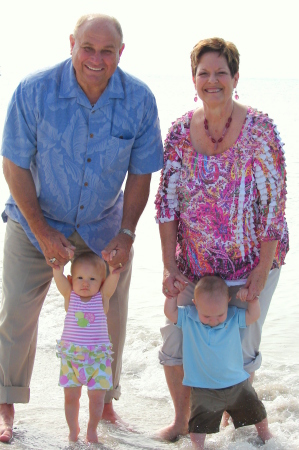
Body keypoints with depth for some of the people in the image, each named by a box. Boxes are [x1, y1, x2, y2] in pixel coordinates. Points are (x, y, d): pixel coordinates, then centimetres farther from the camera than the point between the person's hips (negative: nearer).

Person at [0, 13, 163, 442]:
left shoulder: (139, 100, -16)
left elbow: (141, 173, -5)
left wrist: (125, 234, -12)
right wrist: (42, 232, -17)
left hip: (104, 225, 2)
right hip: (36, 220, -1)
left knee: (111, 317, 7)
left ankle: (106, 401, 28)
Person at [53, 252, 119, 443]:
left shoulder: (102, 297, -2)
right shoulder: (70, 296, 0)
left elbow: (114, 275, -13)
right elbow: (58, 275, -11)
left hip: (98, 358, -1)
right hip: (71, 357, 1)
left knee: (96, 397, 5)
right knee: (71, 396, 9)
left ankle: (92, 429, 27)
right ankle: (73, 429, 29)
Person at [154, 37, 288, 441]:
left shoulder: (260, 129, -14)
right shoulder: (180, 131, -4)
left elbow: (273, 203, -13)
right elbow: (167, 201, -1)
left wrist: (263, 270, -15)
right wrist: (169, 266, -6)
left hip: (252, 258, -3)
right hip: (194, 262, 3)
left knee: (241, 347, 5)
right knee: (175, 340, 7)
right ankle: (181, 420, 30)